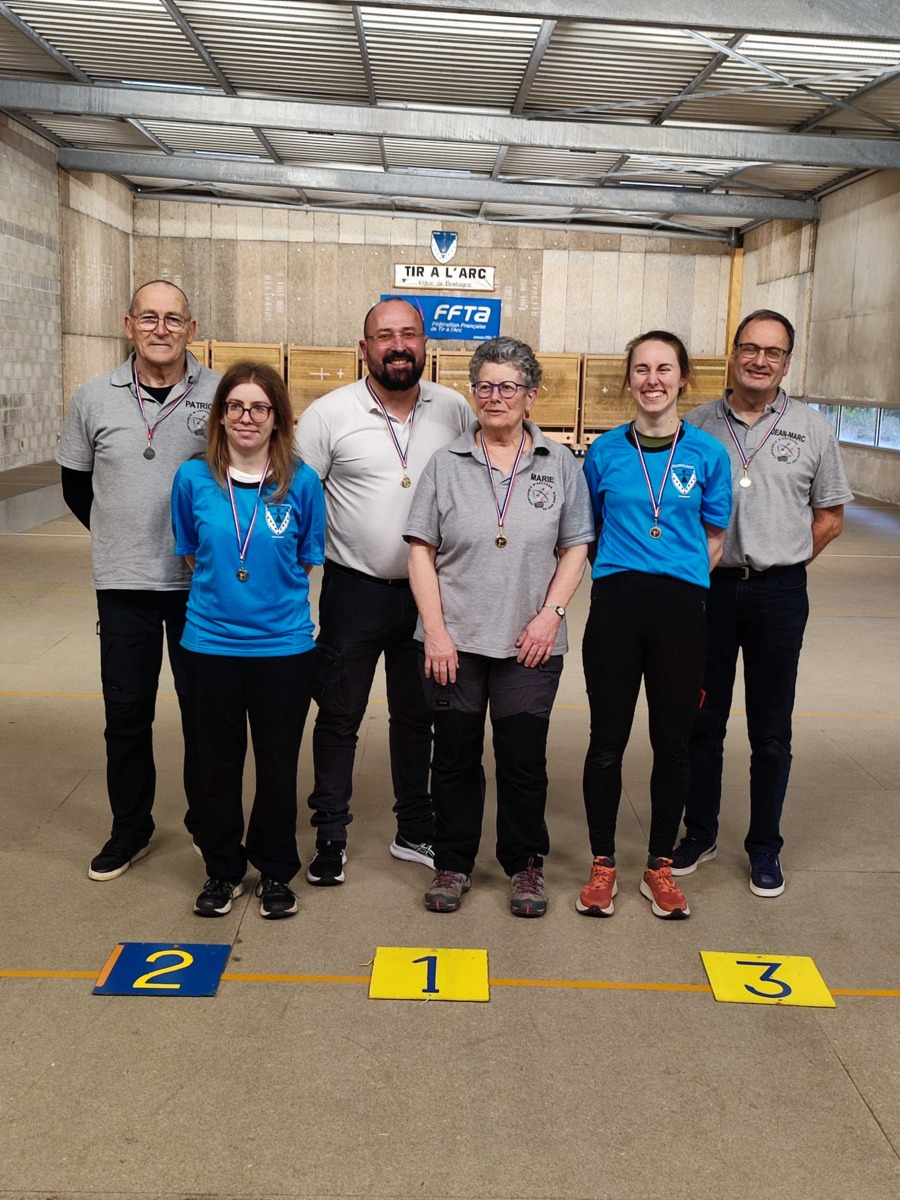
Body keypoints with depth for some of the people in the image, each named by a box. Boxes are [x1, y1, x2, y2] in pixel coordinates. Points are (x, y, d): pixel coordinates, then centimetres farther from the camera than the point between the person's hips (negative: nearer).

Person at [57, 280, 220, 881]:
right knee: (126, 711, 9)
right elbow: (75, 484, 13)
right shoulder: (93, 399, 2)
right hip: (124, 583, 2)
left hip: (202, 582, -1)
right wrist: (123, 538, 10)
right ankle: (130, 828, 26)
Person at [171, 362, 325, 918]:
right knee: (218, 764, 12)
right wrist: (223, 596, 6)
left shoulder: (301, 482, -5)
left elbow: (307, 561, 5)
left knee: (278, 765, 9)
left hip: (284, 646, -1)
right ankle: (223, 870, 31)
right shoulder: (194, 478, -3)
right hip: (211, 643, 1)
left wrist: (276, 600, 4)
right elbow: (190, 554, 9)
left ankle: (276, 871, 29)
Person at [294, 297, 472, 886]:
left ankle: (415, 830, 32)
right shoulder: (329, 414, -8)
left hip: (428, 590, 3)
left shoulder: (455, 410, 0)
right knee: (339, 716, 8)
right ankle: (330, 837, 23)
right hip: (354, 589, -3)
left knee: (417, 715, 16)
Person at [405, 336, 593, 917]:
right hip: (454, 642, 1)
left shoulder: (560, 464, 5)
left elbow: (576, 548, 6)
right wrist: (435, 631, -6)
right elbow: (422, 551, 2)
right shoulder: (447, 463, 4)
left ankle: (526, 863, 24)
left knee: (524, 756, 4)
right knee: (455, 755, 8)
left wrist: (551, 613, -7)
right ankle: (454, 862, 25)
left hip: (530, 644, 0)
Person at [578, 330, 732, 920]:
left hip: (681, 609, 0)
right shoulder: (605, 452, 4)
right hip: (615, 607, 0)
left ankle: (661, 865, 24)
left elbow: (713, 540, 9)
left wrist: (677, 583, -1)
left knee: (673, 741, 8)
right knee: (608, 741, 5)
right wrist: (622, 573, 5)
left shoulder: (707, 452, 3)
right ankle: (603, 864, 21)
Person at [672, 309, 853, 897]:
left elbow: (829, 517, 8)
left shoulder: (813, 429, 3)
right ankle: (699, 834, 26)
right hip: (708, 587, 1)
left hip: (778, 591, 0)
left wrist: (779, 563, 1)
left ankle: (765, 848, 23)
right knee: (703, 721, 10)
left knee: (771, 731, 9)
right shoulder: (697, 425, 3)